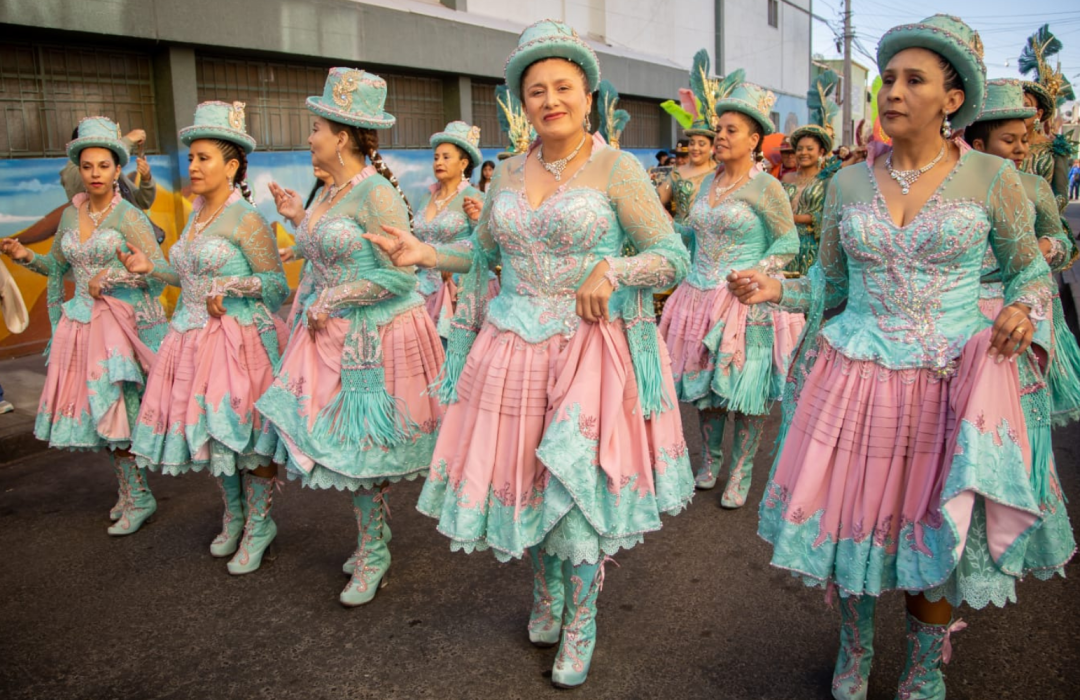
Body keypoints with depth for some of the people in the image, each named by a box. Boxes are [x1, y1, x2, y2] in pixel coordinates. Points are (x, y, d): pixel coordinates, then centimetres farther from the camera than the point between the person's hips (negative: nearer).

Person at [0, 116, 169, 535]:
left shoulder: (129, 217, -7)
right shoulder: (70, 215, 11)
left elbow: (160, 270, -11)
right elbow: (57, 266, 22)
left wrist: (109, 278, -14)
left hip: (122, 322, -6)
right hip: (83, 323, 6)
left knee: (118, 410, -7)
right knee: (107, 414, 9)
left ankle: (137, 499, 5)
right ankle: (130, 492, 21)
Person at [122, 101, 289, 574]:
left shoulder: (246, 220, -11)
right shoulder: (197, 216, 13)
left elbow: (278, 287, -11)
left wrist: (230, 287, -21)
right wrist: (151, 269, 11)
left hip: (239, 340, -8)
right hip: (195, 339, 8)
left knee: (246, 434, -1)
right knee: (212, 433, 14)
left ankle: (259, 525, 16)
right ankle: (233, 515, 33)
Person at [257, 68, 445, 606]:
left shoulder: (376, 192, -17)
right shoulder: (332, 193, 12)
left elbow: (398, 275, -22)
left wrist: (331, 301, -16)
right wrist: (298, 219, 11)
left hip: (372, 339, -9)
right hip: (333, 337, 9)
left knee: (361, 445, 0)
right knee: (349, 442, 13)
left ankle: (372, 553, 17)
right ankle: (373, 541, 29)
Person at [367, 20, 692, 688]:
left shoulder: (617, 169, -6)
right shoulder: (507, 174, 8)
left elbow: (675, 258, -6)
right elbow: (485, 250, 22)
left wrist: (612, 269, -20)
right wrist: (427, 253, 8)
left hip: (590, 351, -4)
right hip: (513, 348, 5)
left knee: (575, 491, -2)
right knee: (529, 481, 13)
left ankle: (580, 629, 23)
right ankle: (548, 594, 41)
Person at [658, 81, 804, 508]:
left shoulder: (765, 186, -7)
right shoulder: (708, 182, 12)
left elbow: (788, 243, -8)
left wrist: (753, 274, -19)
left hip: (747, 303, -6)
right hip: (701, 298, 6)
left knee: (745, 391, 0)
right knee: (704, 384, 11)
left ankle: (740, 474, 13)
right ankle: (709, 461, 28)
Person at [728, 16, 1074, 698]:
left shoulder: (992, 179, -2)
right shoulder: (848, 183, 4)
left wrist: (1023, 311, -12)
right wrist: (777, 289, -6)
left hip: (952, 382, -1)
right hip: (855, 378, 2)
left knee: (937, 533, 8)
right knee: (852, 520, 9)